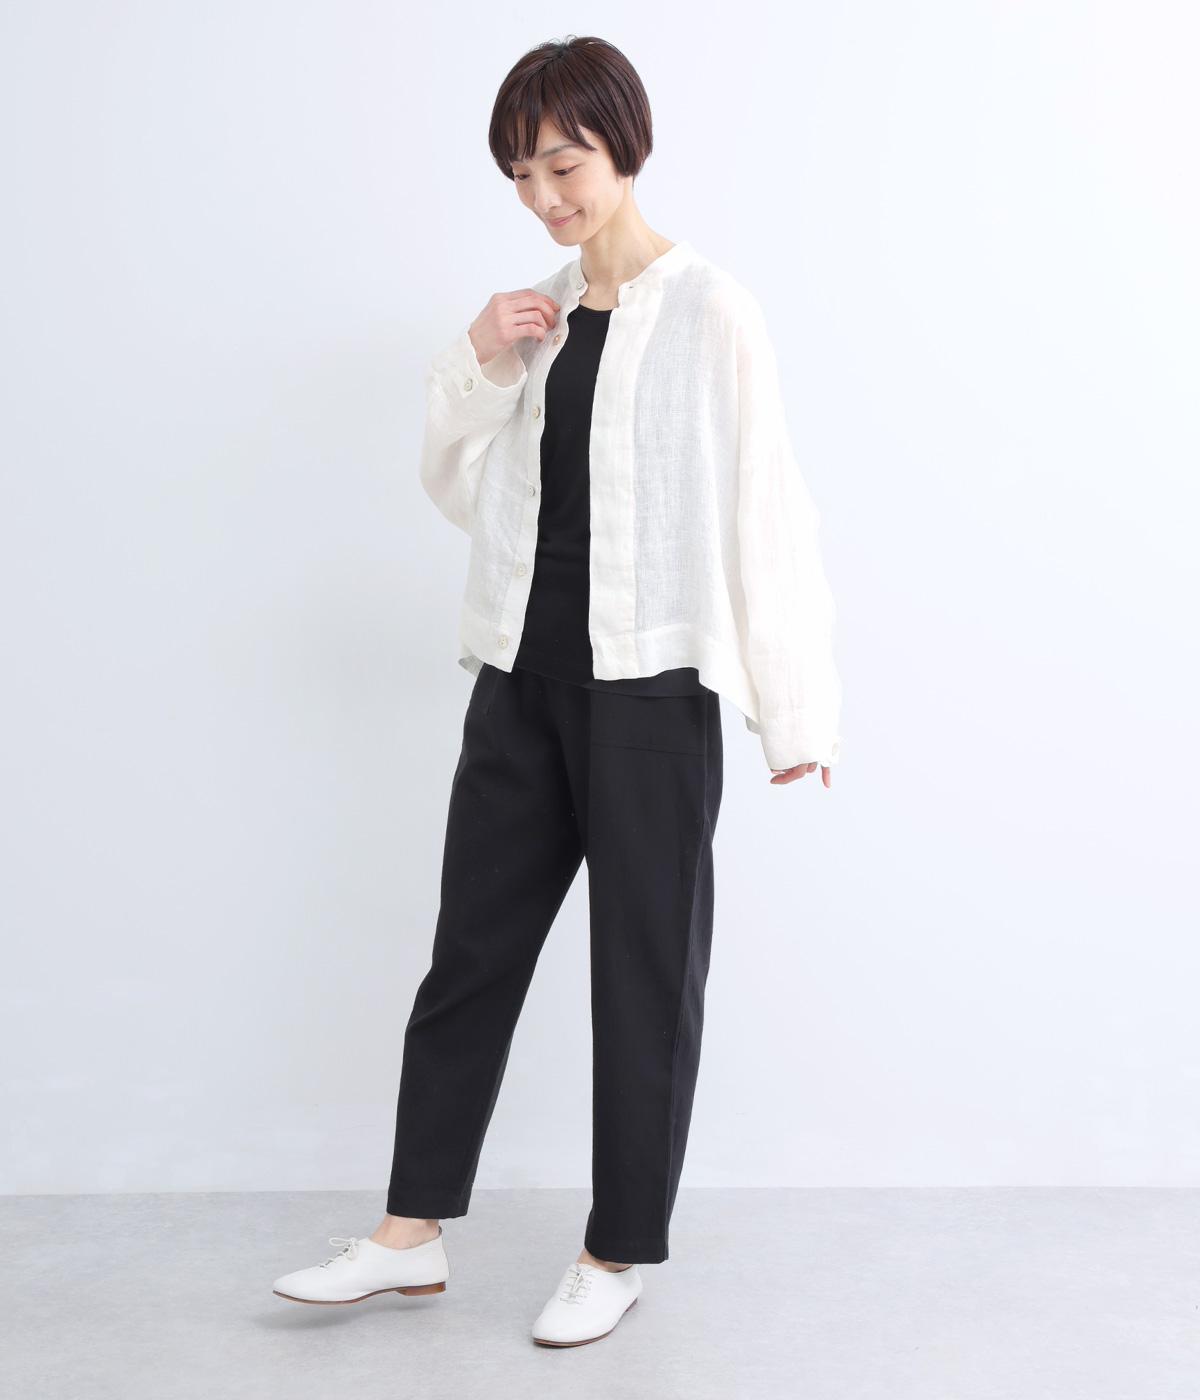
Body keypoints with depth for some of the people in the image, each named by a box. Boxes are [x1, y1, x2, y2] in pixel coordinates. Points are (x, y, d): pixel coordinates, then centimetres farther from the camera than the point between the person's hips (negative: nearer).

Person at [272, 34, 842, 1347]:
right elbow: (456, 486, 17)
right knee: (472, 943, 11)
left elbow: (764, 505, -9)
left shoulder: (707, 311, -7)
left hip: (649, 685, -6)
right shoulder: (537, 315, 11)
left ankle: (618, 1252, 21)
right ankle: (412, 1229, 24)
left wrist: (795, 710, -10)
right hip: (525, 674, 6)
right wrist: (476, 368, -1)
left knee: (645, 967, 6)